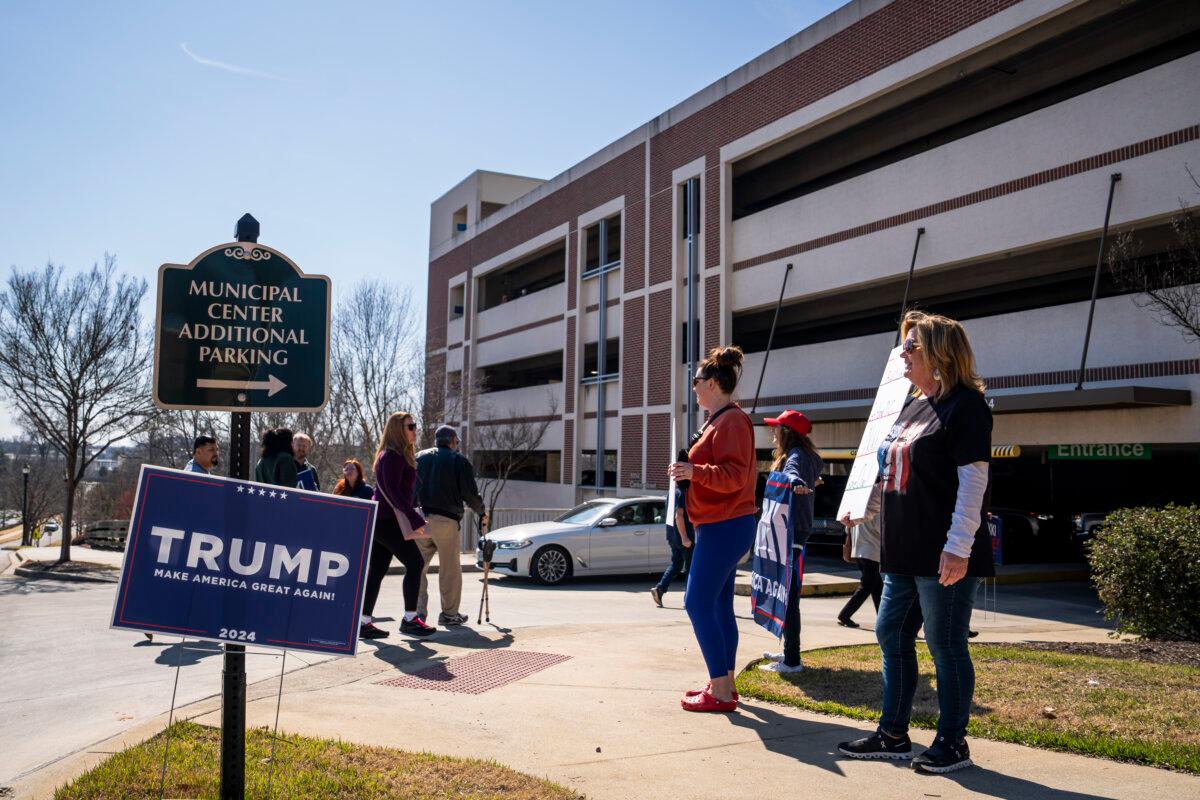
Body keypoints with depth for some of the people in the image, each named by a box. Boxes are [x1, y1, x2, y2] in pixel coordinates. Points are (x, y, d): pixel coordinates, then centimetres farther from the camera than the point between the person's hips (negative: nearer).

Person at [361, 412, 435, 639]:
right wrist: (416, 519, -23)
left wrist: (413, 517, 20)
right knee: (415, 562, -8)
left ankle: (364, 622, 10)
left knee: (377, 571, 8)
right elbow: (393, 491, -20)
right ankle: (409, 619, -4)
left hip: (381, 520, 10)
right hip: (387, 520, -10)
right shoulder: (393, 456, -12)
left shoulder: (398, 455, 19)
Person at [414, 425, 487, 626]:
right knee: (450, 569, 5)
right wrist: (482, 513, 15)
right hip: (446, 519, -4)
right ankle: (449, 614, 9)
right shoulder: (459, 460, 2)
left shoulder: (419, 457, 14)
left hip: (419, 519, 4)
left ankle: (418, 611, 4)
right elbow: (470, 493, -1)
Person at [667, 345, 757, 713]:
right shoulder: (718, 420, 18)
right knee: (719, 605, 11)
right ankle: (724, 684, 17)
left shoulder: (731, 421, -14)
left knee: (699, 603, -10)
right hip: (722, 524, 11)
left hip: (724, 527, -11)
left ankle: (720, 691, -6)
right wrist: (690, 472, 24)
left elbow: (734, 475, -24)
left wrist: (696, 471, -35)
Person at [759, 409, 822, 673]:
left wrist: (797, 482, -59)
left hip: (791, 533, -11)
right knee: (787, 594, 17)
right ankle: (789, 651, 27)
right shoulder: (806, 456, 17)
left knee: (787, 595, -9)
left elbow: (792, 471, -39)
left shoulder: (796, 456, -15)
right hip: (796, 530, 11)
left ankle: (792, 661, -7)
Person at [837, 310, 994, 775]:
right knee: (892, 637, 13)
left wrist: (958, 547, -22)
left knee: (946, 646, 2)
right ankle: (893, 734, 24)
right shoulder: (913, 406, 16)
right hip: (904, 553, 9)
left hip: (943, 557, -9)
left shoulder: (965, 406, -10)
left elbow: (973, 481, -17)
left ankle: (952, 743, 16)